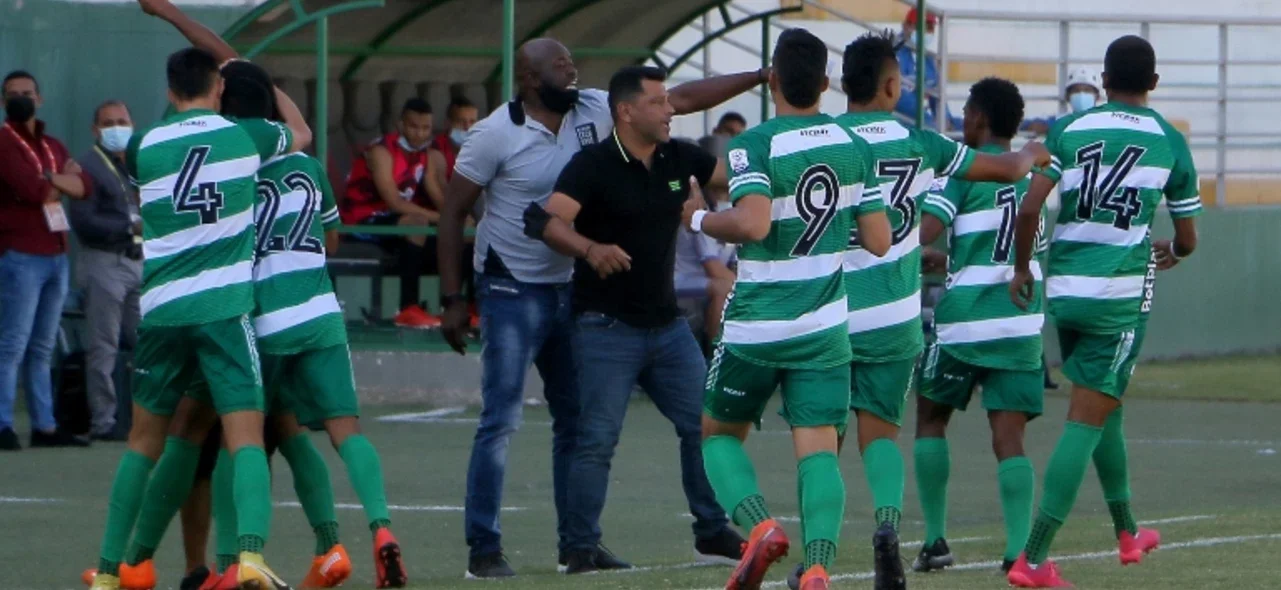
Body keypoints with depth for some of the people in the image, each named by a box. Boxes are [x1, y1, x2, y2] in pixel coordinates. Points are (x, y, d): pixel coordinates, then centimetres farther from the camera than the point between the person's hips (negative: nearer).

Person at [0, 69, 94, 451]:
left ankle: (45, 426, 11)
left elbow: (85, 186, 6)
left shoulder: (53, 146, 20)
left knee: (42, 349, 9)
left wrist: (51, 179, -10)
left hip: (56, 255, 8)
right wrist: (63, 181, 0)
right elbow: (31, 189, -17)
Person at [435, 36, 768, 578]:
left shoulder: (593, 113, 0)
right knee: (501, 421, -10)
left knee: (576, 420, 10)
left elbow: (682, 99, 3)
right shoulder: (496, 134, -14)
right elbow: (452, 213, -8)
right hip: (512, 290, -6)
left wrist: (764, 78, -2)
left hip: (569, 288, 6)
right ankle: (483, 549, -6)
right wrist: (451, 300, -11)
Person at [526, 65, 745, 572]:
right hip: (606, 324, -6)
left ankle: (713, 534, 19)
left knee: (704, 425, 7)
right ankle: (581, 549, 0)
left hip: (666, 322, 6)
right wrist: (590, 249, -43)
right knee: (598, 439, -7)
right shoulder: (594, 165, -12)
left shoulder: (679, 159, 6)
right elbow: (552, 221, -26)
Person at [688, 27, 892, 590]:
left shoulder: (753, 146, -14)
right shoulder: (855, 147, 1)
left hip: (755, 327, -3)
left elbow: (753, 224, -29)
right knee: (818, 450, 0)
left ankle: (759, 526, -7)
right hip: (824, 329, 3)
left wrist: (698, 217, -11)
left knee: (719, 434, 17)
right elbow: (879, 241, 3)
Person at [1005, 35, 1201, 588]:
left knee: (1104, 405, 23)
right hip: (1121, 292, -3)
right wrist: (1171, 252, 34)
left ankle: (1127, 530, 39)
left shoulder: (1069, 129, 5)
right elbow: (1187, 239, 11)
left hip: (1064, 288, 3)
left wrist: (1022, 269, 11)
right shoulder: (1168, 140, 3)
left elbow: (1029, 207, -5)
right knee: (1087, 420, -4)